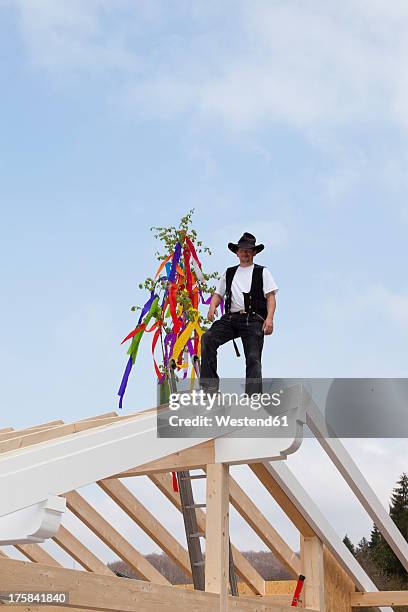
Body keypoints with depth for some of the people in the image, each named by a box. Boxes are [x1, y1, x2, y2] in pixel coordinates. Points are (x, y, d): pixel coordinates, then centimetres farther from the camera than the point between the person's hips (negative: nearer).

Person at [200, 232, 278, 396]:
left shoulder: (262, 272, 13)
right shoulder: (229, 273, 23)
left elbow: (270, 296, 3)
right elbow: (218, 294, 21)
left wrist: (269, 318, -13)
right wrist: (212, 307, -3)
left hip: (253, 320, -2)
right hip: (231, 318, 3)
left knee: (253, 358, -11)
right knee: (207, 338, -21)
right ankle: (210, 384, -22)